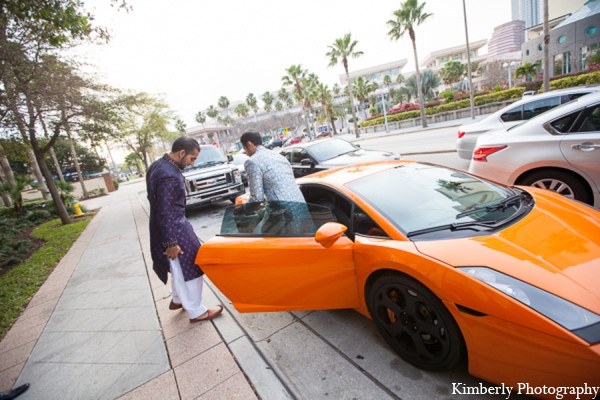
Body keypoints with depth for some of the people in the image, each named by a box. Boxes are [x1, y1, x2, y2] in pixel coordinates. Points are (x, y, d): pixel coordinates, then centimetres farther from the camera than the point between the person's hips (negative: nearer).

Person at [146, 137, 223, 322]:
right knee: (190, 269, 5)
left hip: (169, 226, 10)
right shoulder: (170, 176, -28)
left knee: (180, 269, 26)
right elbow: (165, 213, -27)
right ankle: (197, 312, 21)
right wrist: (171, 243, -20)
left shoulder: (158, 165, 5)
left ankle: (178, 299, 45)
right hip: (174, 229, -10)